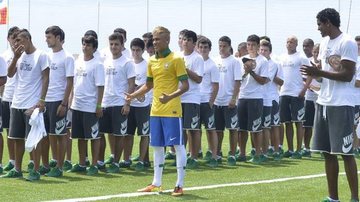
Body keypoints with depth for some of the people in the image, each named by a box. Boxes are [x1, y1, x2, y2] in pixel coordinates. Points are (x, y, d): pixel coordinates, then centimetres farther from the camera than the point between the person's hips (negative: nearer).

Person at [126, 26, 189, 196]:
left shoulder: (176, 59, -8)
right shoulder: (152, 61, 11)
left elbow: (185, 86, -12)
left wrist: (170, 96, -26)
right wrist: (133, 95, 10)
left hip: (172, 110, -7)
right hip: (155, 111, 7)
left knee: (178, 145, -3)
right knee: (157, 146, 12)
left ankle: (179, 185, 2)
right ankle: (156, 184, 21)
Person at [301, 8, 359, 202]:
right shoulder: (324, 42, 15)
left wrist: (319, 73, -19)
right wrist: (314, 72, -2)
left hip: (341, 105, -8)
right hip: (323, 102, 8)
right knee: (327, 152, 9)